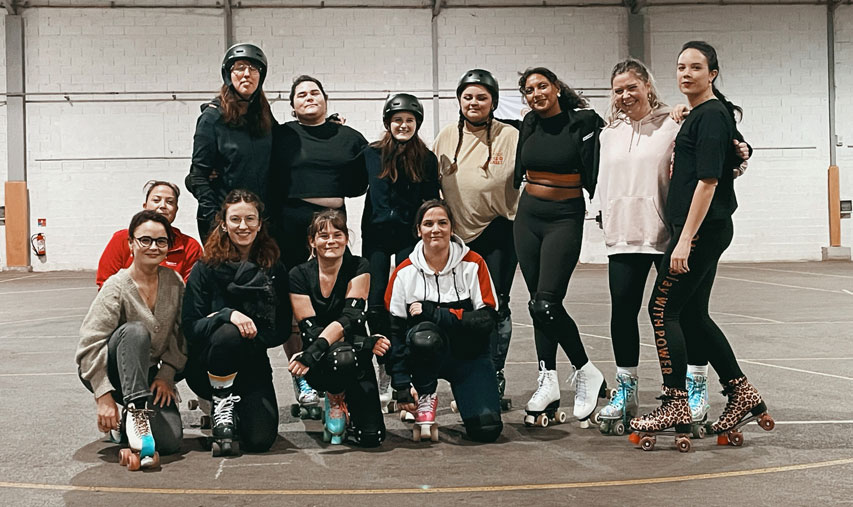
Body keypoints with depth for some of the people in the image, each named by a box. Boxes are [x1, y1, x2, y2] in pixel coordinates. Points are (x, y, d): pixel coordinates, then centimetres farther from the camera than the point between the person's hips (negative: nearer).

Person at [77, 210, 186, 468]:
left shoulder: (174, 282, -1)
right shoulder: (116, 287, -16)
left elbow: (181, 335, 5)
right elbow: (91, 344, -21)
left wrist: (166, 374, -6)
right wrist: (104, 396, -27)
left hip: (150, 375, 4)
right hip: (109, 370, -4)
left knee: (170, 442, -18)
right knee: (135, 330, -35)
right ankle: (135, 411, -36)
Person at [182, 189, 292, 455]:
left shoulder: (274, 270, 4)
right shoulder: (206, 268, -3)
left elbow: (282, 329, 3)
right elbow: (191, 328, -11)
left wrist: (251, 335, -15)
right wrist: (227, 315, -28)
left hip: (252, 365, 2)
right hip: (206, 369, -2)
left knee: (260, 440, -20)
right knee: (227, 333, -36)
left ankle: (239, 406, 16)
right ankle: (222, 404, -10)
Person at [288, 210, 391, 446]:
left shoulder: (358, 268, -2)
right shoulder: (299, 275, -3)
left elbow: (350, 318, -15)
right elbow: (310, 331, -10)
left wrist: (313, 352, -31)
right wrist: (367, 343, -21)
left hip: (355, 357, 1)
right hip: (320, 364, 0)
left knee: (371, 438, -18)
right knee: (342, 357, -38)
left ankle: (342, 400, 17)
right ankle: (335, 399, -2)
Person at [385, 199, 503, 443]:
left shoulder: (473, 264, -6)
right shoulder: (404, 272, -4)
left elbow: (487, 320, -14)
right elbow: (394, 331, -5)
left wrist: (435, 313, -23)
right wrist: (402, 385, -13)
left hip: (470, 356, 0)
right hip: (426, 356, 0)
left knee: (486, 429, -20)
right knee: (423, 334, -37)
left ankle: (462, 395, 15)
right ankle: (425, 399, -9)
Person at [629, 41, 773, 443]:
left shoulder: (712, 115, -12)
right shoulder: (697, 115, 18)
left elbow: (707, 181, -19)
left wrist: (685, 240, -21)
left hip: (702, 229, -10)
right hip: (700, 230, 10)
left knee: (663, 308, -7)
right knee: (693, 315, 12)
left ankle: (675, 406, -2)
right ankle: (742, 393, 19)